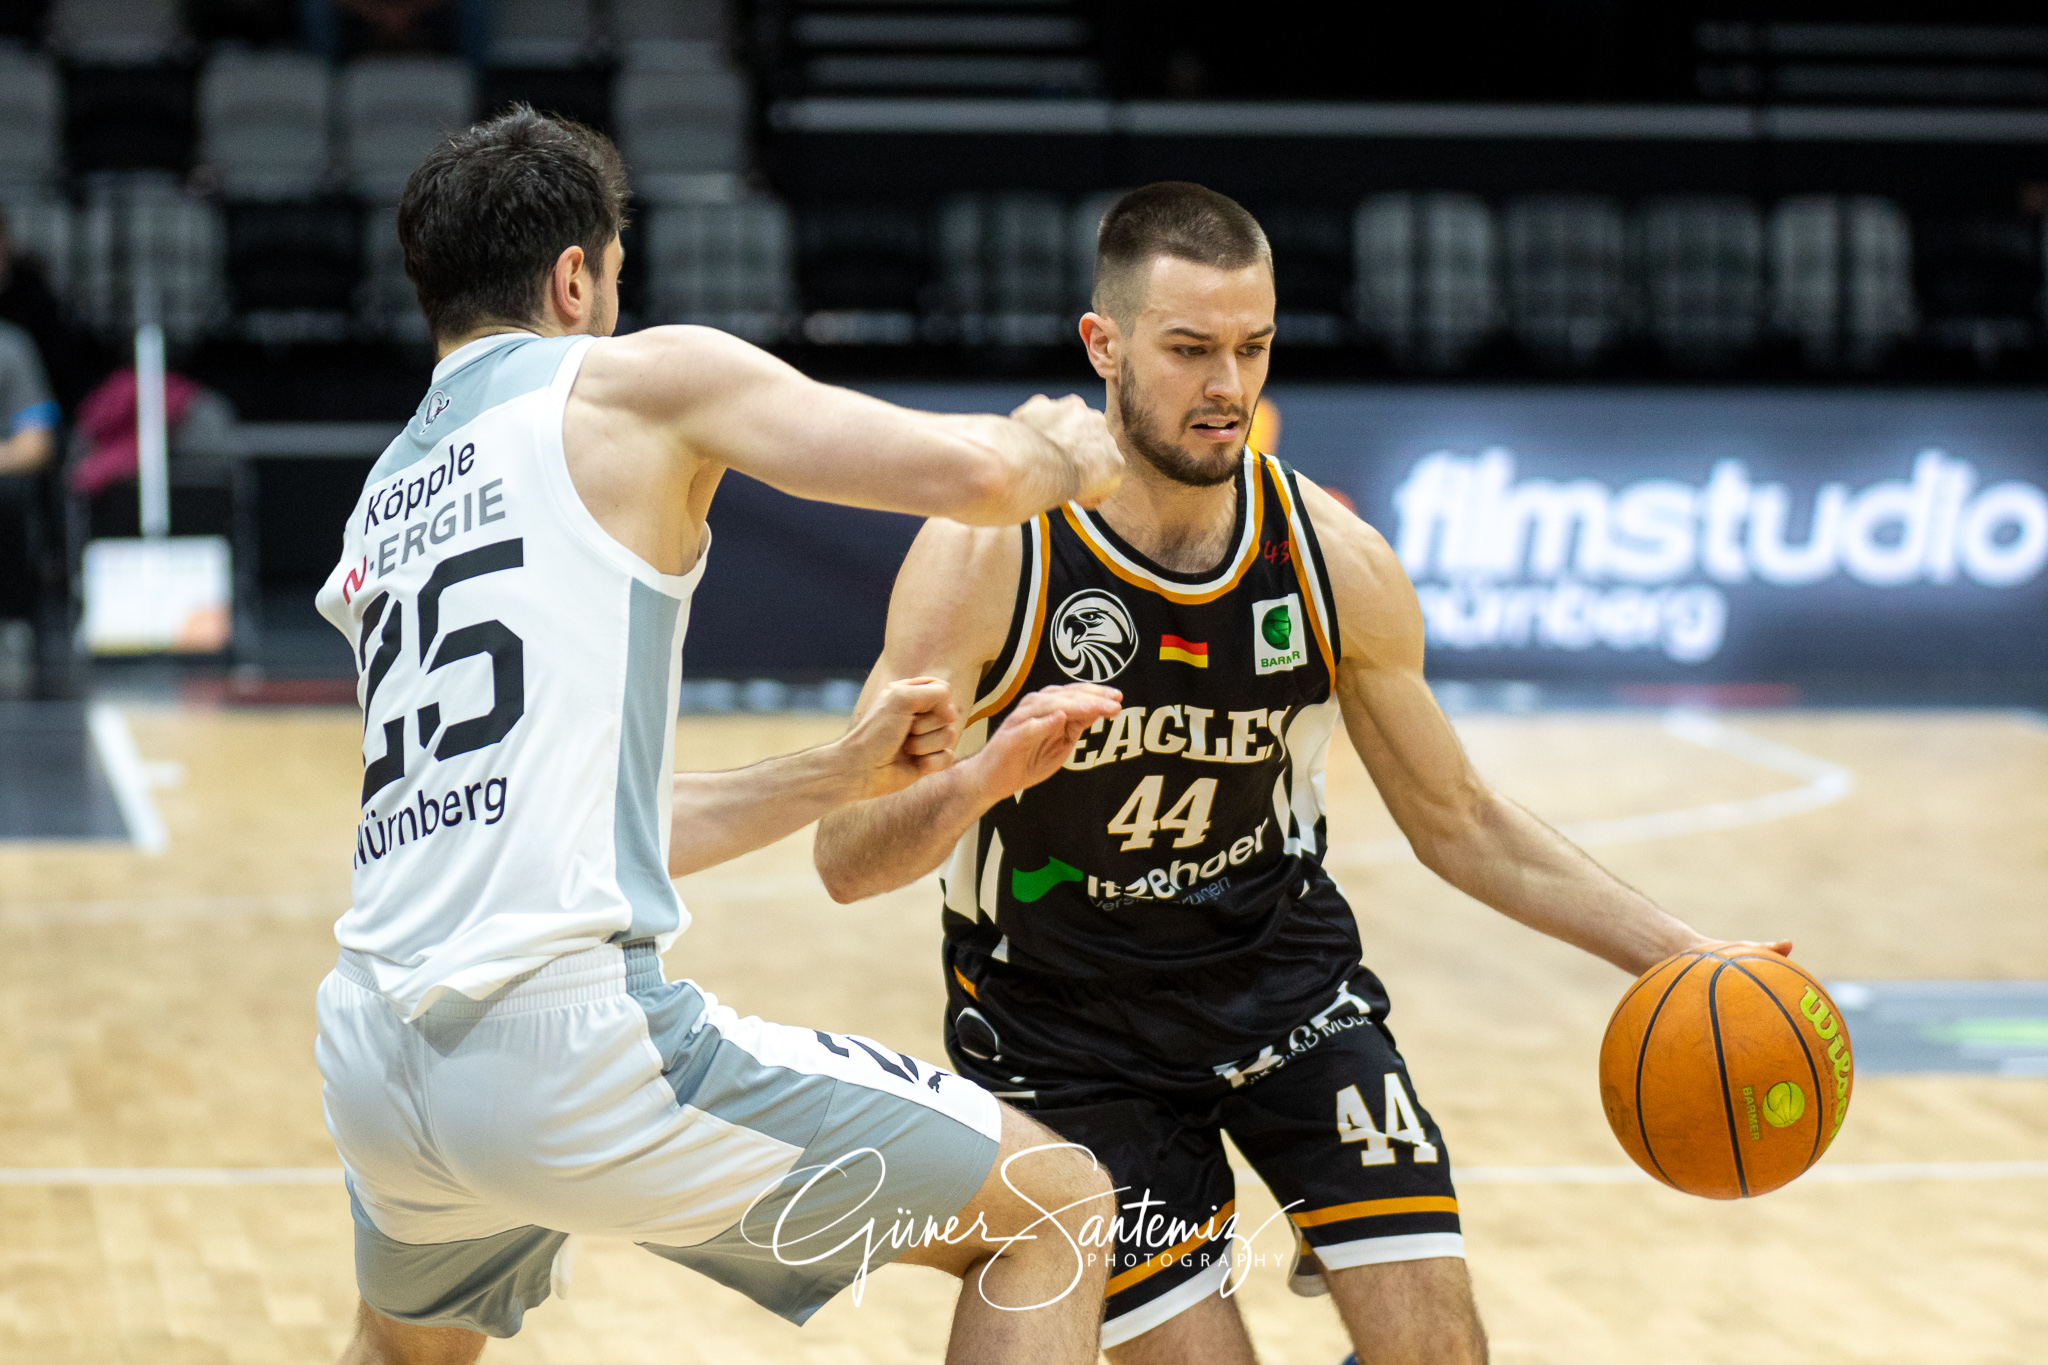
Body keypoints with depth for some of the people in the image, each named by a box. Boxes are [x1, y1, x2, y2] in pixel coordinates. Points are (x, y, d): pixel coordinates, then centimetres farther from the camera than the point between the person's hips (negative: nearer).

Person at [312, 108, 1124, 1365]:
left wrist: (832, 781, 32)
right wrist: (1059, 456, 18)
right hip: (567, 1041, -7)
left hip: (373, 1062, 8)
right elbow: (973, 473, -5)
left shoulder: (383, 507, 23)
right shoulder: (636, 381, 3)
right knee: (1052, 1208, 7)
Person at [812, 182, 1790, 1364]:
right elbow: (848, 861, -24)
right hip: (1064, 1027, -3)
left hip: (1282, 973, 3)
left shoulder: (1334, 559, -11)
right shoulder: (987, 555, -21)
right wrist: (983, 780, -45)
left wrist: (1673, 954, -7)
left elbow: (1459, 821, 2)